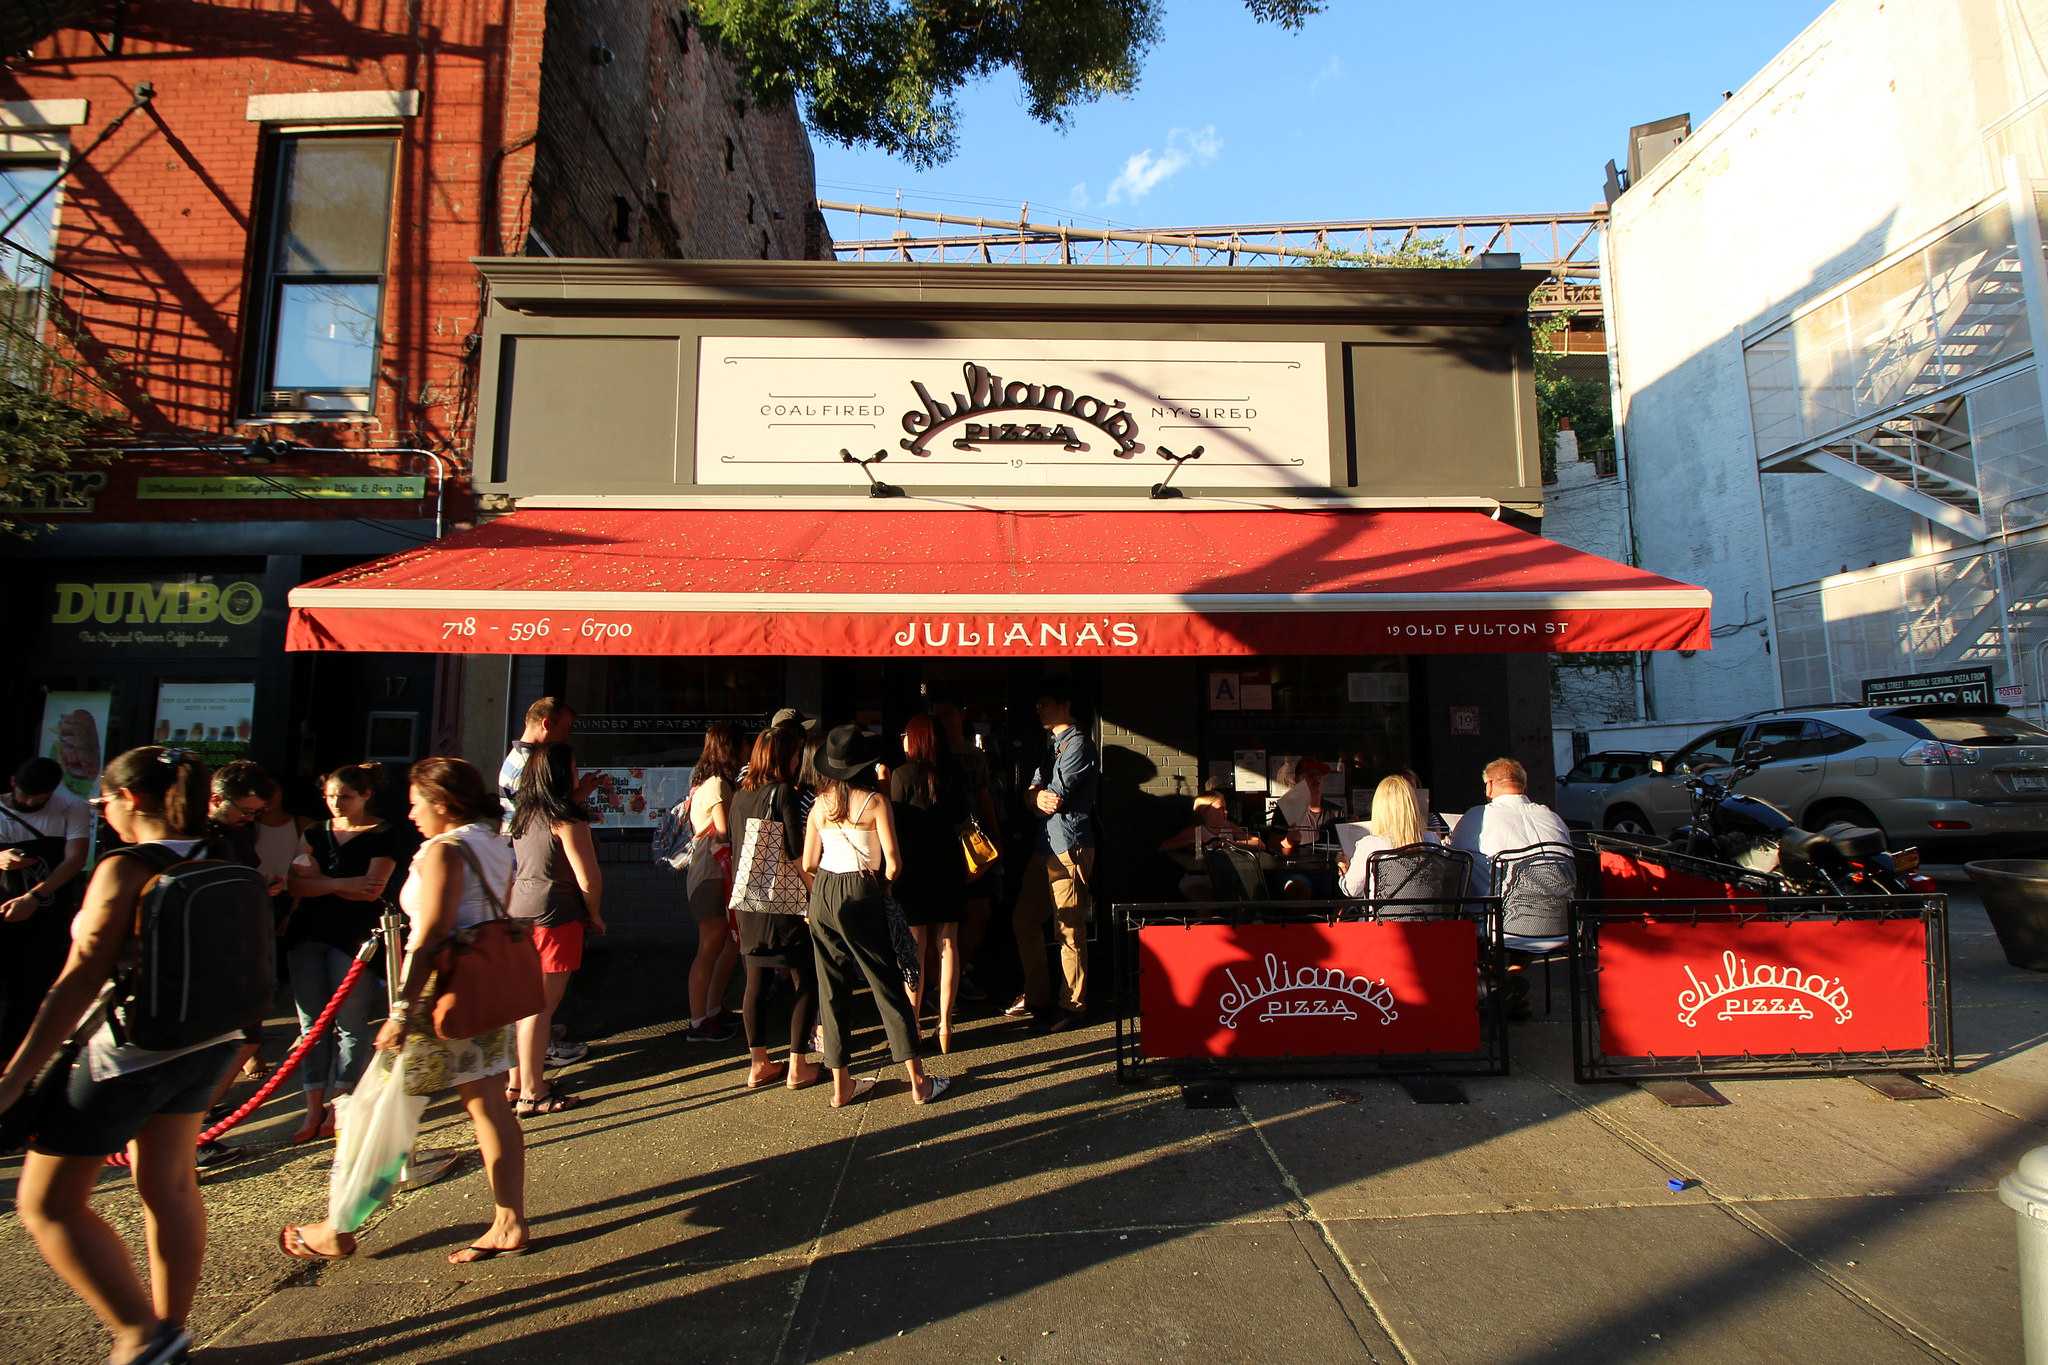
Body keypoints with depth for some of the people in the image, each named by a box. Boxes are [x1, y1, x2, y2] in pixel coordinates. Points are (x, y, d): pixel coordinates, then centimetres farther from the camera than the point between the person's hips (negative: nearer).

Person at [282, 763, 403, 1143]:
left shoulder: (383, 836, -2)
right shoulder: (314, 834, 14)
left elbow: (373, 889, -13)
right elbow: (298, 885, 2)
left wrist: (319, 881, -7)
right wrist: (343, 884, -13)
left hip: (355, 938, -5)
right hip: (308, 936, 5)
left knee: (351, 1023, -1)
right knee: (311, 1022, 7)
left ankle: (338, 1105, 10)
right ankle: (314, 1108, 15)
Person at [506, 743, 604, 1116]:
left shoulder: (524, 816, 9)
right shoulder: (567, 819, -15)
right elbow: (588, 878, -16)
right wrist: (595, 916, -1)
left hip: (520, 913, 9)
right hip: (554, 917, -8)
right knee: (542, 1006, 0)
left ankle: (516, 1081, 29)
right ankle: (532, 1095, 9)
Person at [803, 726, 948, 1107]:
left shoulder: (820, 805, 4)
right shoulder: (874, 802, -8)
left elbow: (808, 864, 6)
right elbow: (893, 864, -12)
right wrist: (883, 883, 8)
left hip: (822, 896, 4)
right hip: (861, 895, -4)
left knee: (833, 989, 12)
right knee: (888, 986, 4)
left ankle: (841, 1085, 20)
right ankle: (917, 1081, 10)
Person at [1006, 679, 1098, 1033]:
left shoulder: (1077, 744, -10)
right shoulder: (1051, 745, 19)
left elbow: (1056, 797, -16)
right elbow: (1031, 792, 11)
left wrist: (1037, 795, 3)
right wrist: (1040, 796, -10)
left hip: (1069, 846, -10)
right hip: (1045, 844, 10)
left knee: (1070, 930, -2)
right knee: (1024, 919, 14)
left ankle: (1073, 1004, 10)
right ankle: (1037, 996, 26)